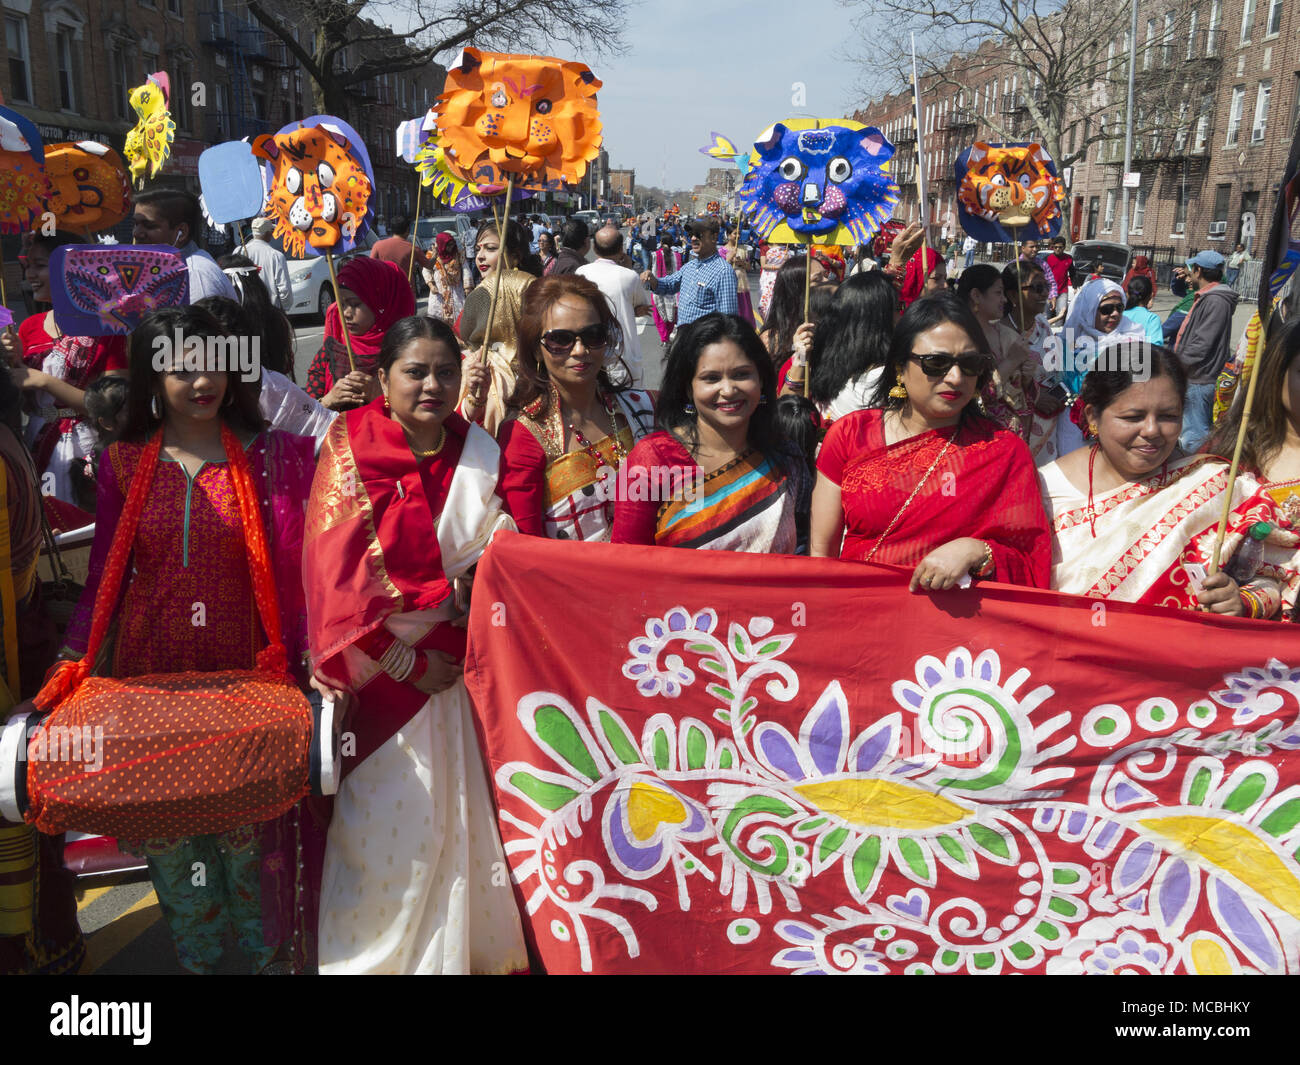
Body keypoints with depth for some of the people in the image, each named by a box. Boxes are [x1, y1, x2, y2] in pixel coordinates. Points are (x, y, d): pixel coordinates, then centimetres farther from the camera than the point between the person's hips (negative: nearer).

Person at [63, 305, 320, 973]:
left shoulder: (267, 456, -1)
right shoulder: (124, 464, 3)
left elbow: (293, 568, -3)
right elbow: (103, 575, 7)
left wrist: (312, 654, -12)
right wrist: (70, 661, -2)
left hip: (245, 671, -1)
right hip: (151, 672, 2)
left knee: (249, 826, 6)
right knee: (167, 824, 10)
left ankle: (265, 951, 29)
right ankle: (195, 955, 32)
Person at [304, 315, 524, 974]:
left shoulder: (478, 451, 7)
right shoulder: (353, 448, -5)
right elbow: (342, 565, -11)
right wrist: (404, 662, -12)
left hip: (464, 667, 3)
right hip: (385, 667, -3)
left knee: (468, 815, 7)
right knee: (392, 823, 0)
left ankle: (478, 948, 24)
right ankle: (380, 954, 20)